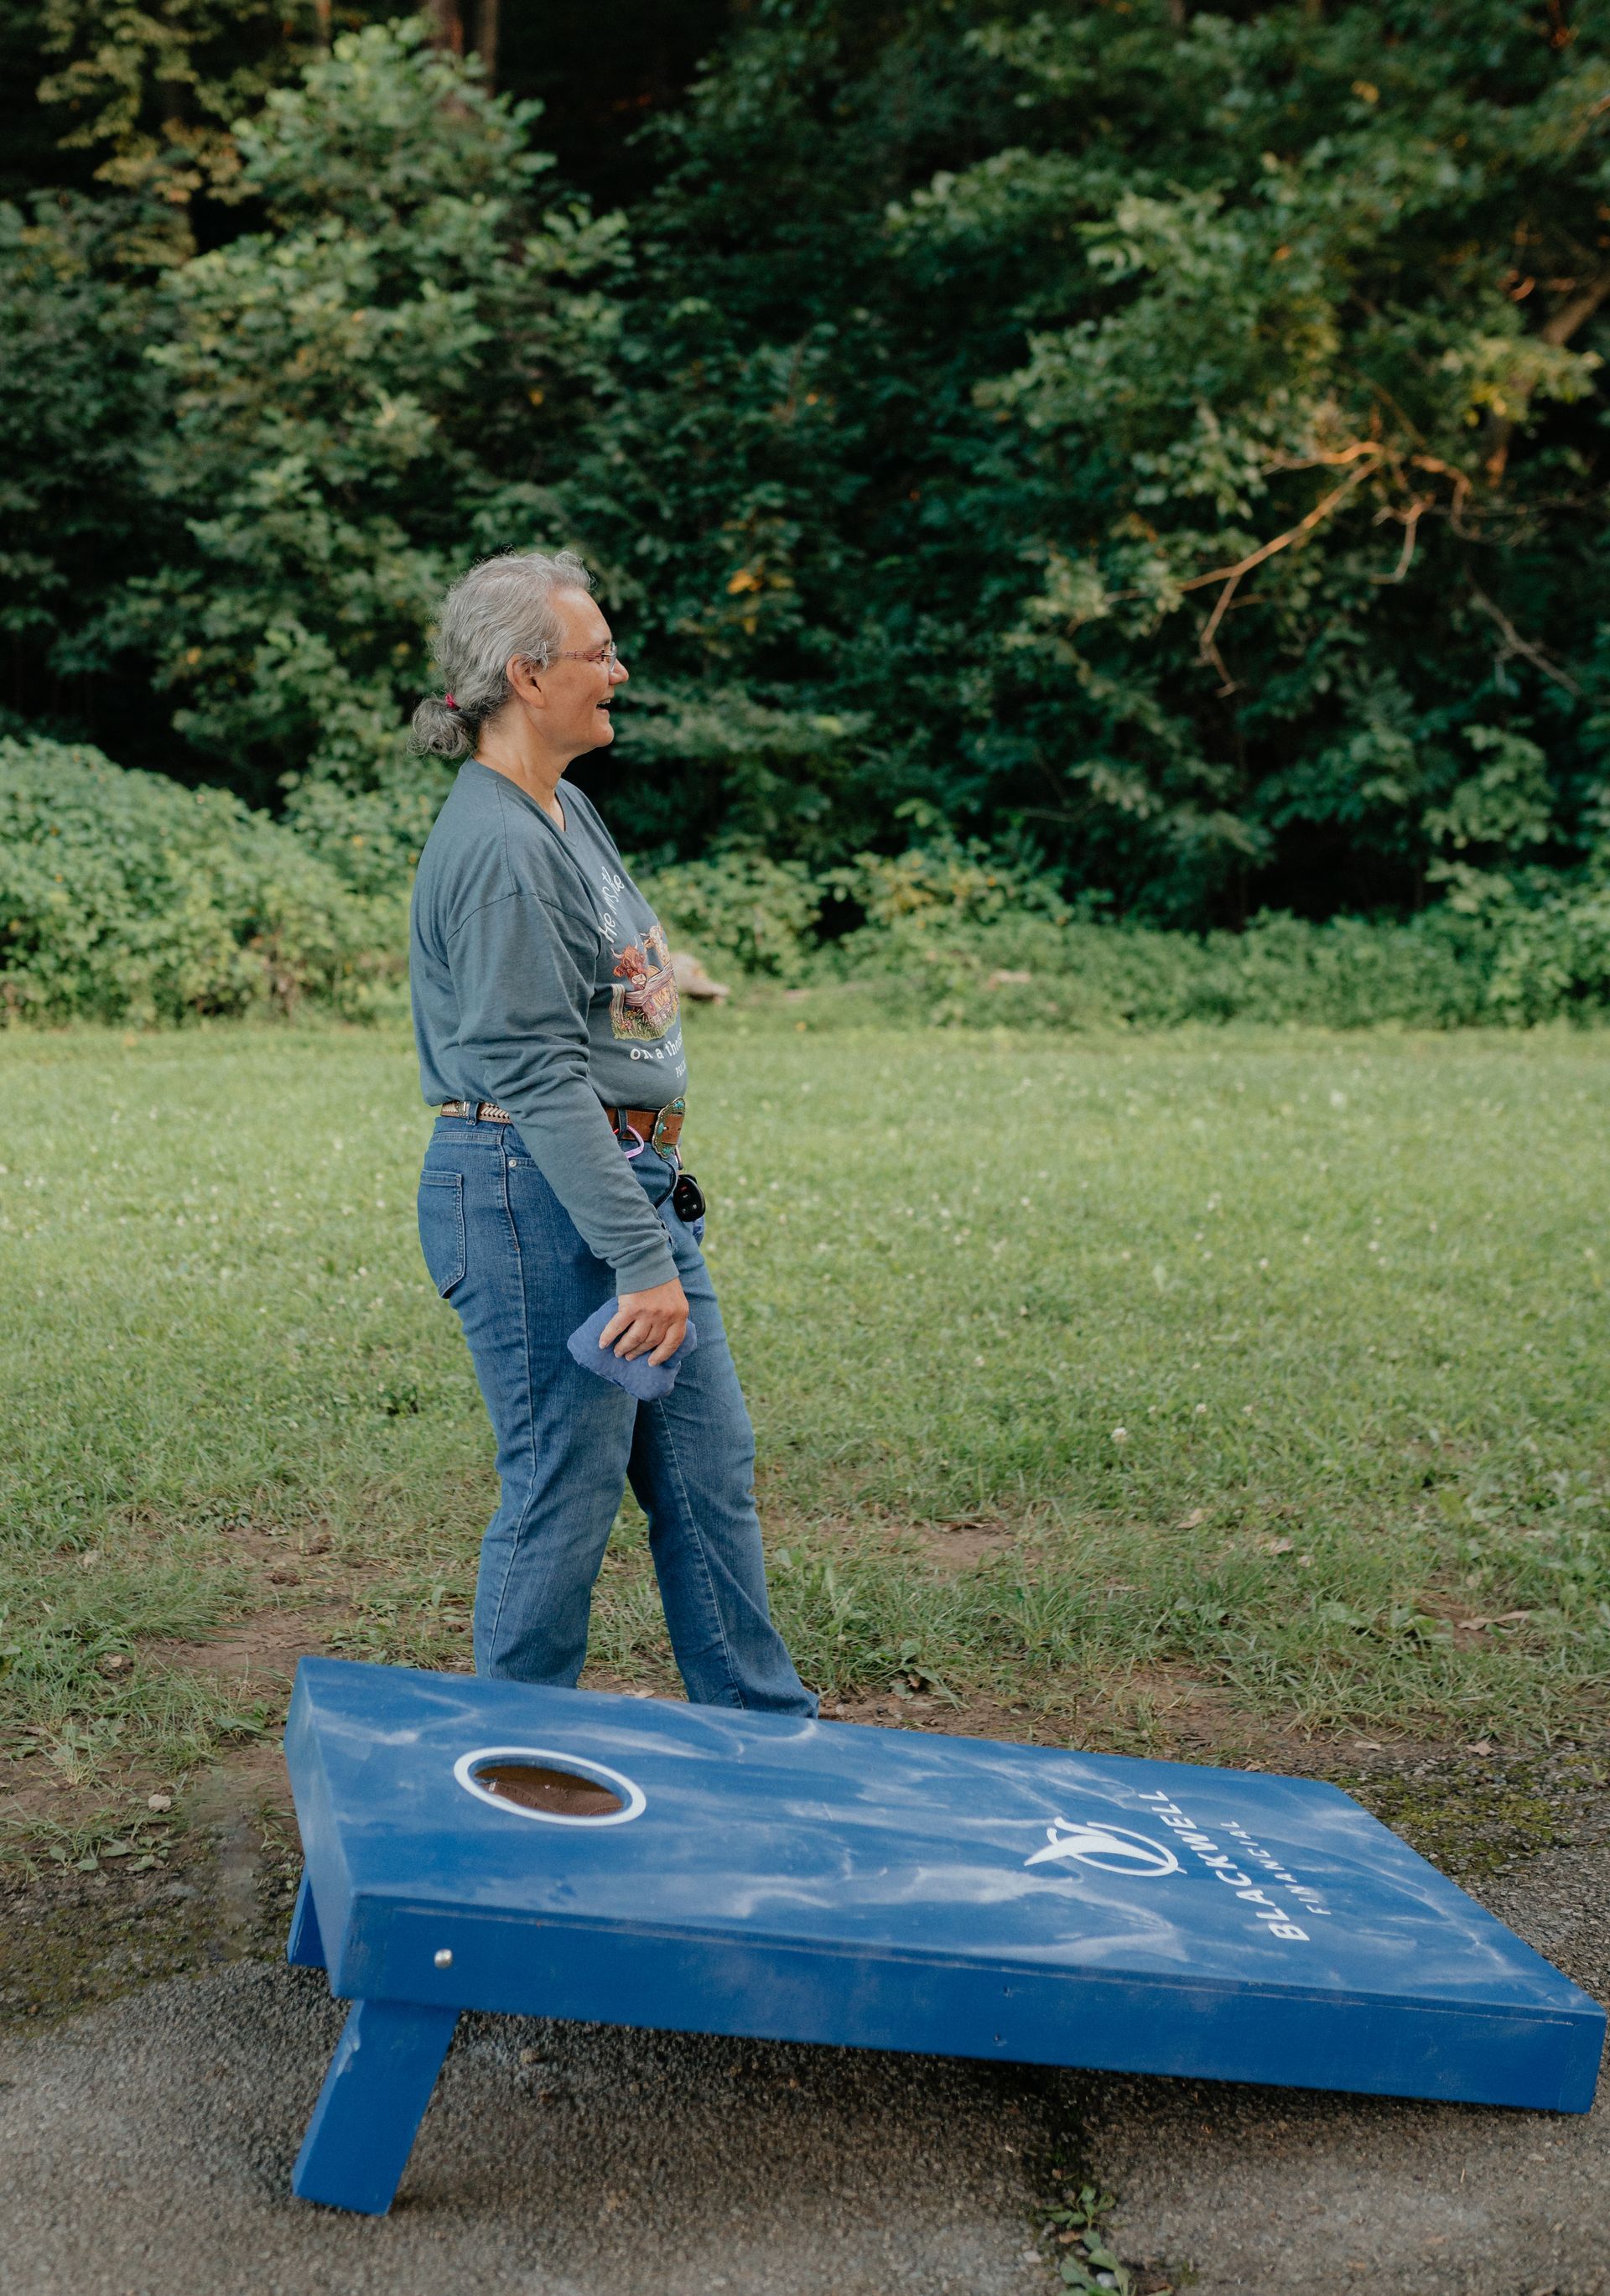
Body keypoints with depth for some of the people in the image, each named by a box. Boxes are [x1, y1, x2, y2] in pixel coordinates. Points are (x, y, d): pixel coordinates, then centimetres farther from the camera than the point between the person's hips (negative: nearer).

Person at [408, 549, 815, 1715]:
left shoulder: (567, 809, 14)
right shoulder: (497, 845, -18)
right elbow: (539, 1076, -23)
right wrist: (642, 1261, -24)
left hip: (629, 1181, 10)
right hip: (538, 1196, -10)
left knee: (709, 1467, 13)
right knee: (564, 1493, 0)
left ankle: (763, 1727, 24)